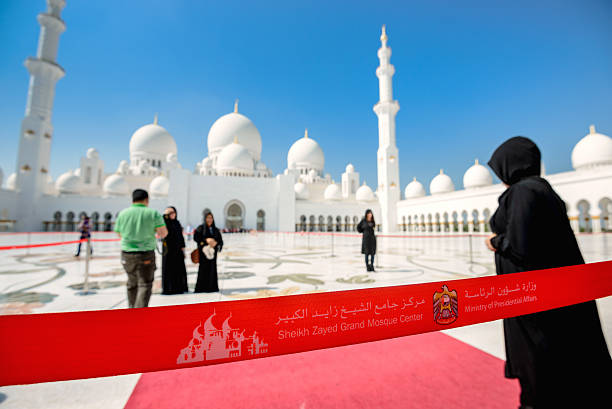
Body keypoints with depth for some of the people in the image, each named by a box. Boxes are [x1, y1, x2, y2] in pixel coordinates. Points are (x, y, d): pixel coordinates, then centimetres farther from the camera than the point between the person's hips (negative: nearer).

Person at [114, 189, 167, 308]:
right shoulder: (153, 213, -8)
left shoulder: (122, 213, 3)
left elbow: (120, 234, 12)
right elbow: (163, 233, -11)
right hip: (146, 254, -4)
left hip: (127, 254, 4)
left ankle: (132, 308, 36)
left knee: (132, 283, 22)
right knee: (145, 284, 0)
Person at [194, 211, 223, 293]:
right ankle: (201, 287, 2)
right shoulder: (201, 228, 3)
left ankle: (212, 287, 9)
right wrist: (206, 240, -18)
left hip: (212, 252, 3)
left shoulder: (215, 230, 12)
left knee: (212, 268, 2)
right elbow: (196, 237, -9)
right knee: (204, 268, -6)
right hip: (204, 251, -3)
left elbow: (221, 241, 8)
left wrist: (215, 242, -13)